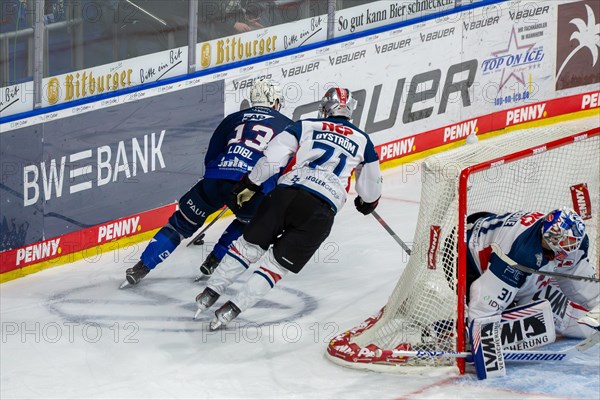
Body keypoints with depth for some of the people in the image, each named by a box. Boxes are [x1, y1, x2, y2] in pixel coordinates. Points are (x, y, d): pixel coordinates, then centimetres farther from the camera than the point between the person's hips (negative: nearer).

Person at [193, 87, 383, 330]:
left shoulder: (306, 126, 16)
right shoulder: (363, 141, 18)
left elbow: (271, 159, 6)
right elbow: (371, 185, 25)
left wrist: (249, 186, 18)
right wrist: (368, 202, 47)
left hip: (286, 192, 1)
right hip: (321, 211, -1)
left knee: (249, 245, 17)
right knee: (279, 262, 6)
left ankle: (210, 293, 14)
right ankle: (233, 309, -4)